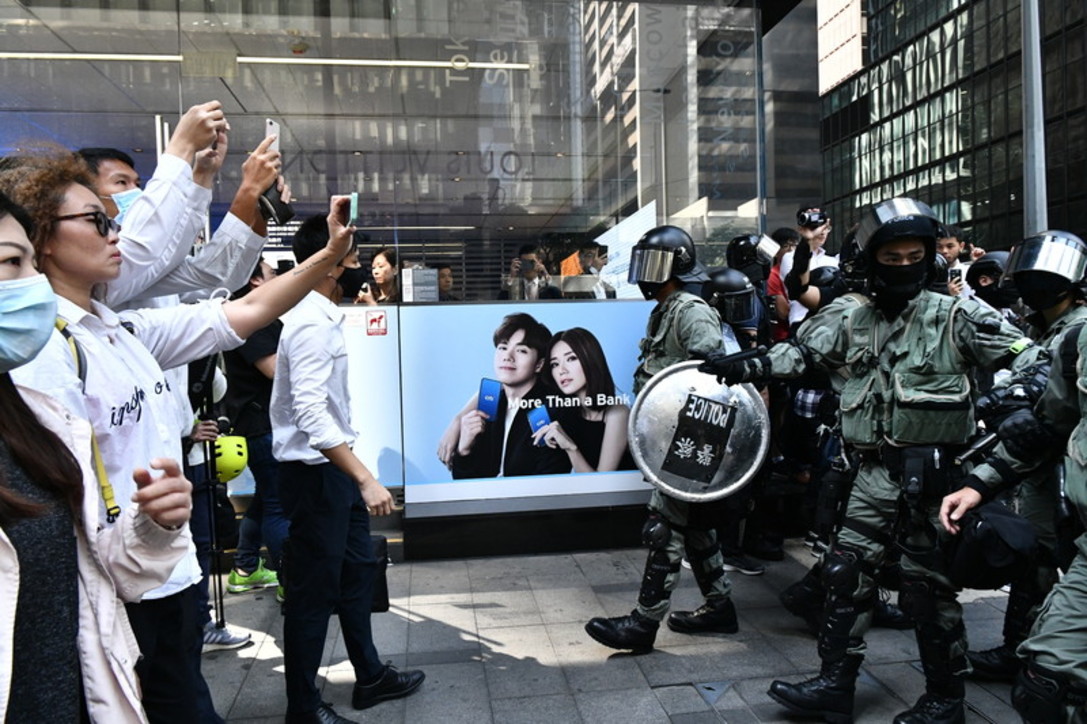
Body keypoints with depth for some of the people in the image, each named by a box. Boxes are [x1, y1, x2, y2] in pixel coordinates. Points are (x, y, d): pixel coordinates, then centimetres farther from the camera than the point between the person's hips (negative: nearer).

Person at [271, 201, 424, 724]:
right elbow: (311, 413, -30)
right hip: (314, 472, -10)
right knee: (314, 591, 3)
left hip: (335, 467, 10)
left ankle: (369, 676, 35)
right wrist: (365, 479, -32)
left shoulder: (326, 317, 10)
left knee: (357, 572, 19)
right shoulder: (312, 324, -21)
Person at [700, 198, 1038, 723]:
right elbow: (805, 354, 17)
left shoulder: (956, 316, -4)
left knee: (927, 583, 4)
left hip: (931, 469, -5)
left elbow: (1027, 359, -5)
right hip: (876, 468, 5)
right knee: (846, 571, 6)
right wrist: (745, 367, 9)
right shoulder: (856, 322, 11)